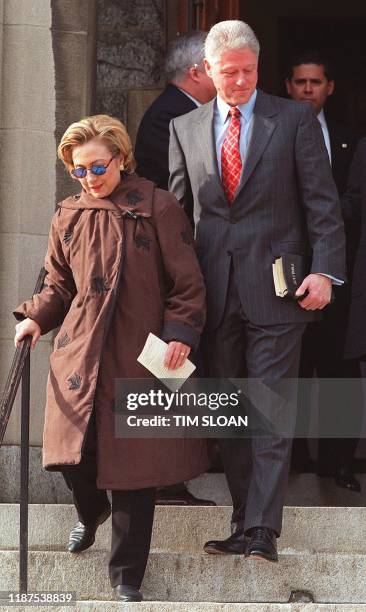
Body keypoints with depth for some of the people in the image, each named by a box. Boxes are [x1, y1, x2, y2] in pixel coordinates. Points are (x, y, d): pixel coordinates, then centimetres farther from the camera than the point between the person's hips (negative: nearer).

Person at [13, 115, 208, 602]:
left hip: (139, 356, -3)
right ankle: (91, 513, 39)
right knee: (73, 453, 2)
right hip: (78, 352, 3)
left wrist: (180, 333, -12)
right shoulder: (69, 216, 9)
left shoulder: (158, 207, -4)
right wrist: (36, 317, 2)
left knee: (133, 464, -1)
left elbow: (187, 283, -2)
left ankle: (127, 576, 13)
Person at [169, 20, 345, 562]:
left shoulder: (294, 119, 2)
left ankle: (262, 530, -7)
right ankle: (245, 523, 17)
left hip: (275, 288, -4)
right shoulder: (185, 129, 11)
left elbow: (322, 201, -1)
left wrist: (325, 270, -12)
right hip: (216, 292, 4)